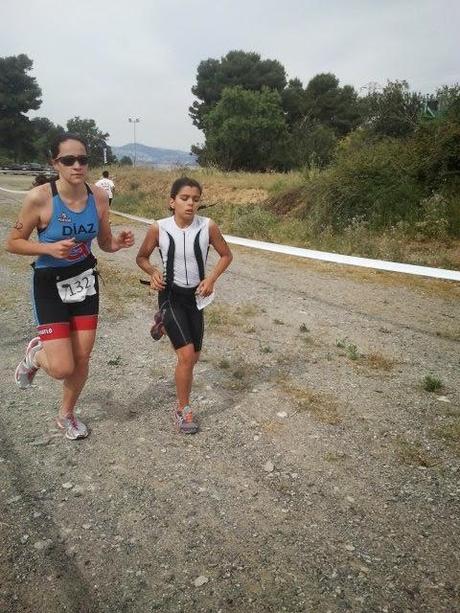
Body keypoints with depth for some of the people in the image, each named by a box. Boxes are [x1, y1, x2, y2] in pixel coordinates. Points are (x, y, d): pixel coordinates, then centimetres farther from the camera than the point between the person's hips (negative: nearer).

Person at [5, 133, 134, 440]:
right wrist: (50, 248, -27)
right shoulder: (39, 198, -20)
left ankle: (67, 414, 38)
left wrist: (119, 243, -18)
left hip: (85, 281, 4)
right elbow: (13, 243, -10)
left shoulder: (99, 196, -8)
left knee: (82, 359, 10)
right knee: (62, 369, -9)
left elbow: (104, 243, 4)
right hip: (50, 285, -4)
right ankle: (36, 353, 29)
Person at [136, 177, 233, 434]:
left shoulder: (208, 227, -12)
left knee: (193, 356, 12)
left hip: (197, 295, 3)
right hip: (171, 295, -3)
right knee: (186, 355, -11)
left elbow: (226, 254, 3)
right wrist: (153, 271, -18)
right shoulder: (158, 229, -13)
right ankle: (183, 410, 8)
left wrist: (212, 278, -12)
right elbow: (142, 257, 2)